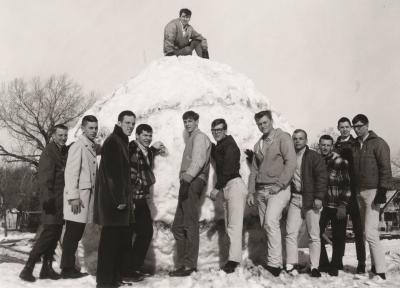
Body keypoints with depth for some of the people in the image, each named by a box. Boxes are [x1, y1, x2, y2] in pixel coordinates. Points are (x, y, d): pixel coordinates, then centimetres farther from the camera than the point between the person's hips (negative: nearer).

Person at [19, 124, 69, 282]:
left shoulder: (65, 151, 12)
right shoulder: (48, 152, -9)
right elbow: (44, 178, -17)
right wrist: (47, 198, -25)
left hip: (62, 201, 7)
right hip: (53, 200, -7)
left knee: (55, 234, 10)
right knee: (49, 232, -10)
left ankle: (46, 268, 19)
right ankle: (28, 268, 0)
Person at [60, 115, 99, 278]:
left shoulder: (92, 148, 15)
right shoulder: (78, 146, -10)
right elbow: (71, 172, -16)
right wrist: (74, 197, -20)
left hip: (87, 194, 8)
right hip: (78, 196, -8)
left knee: (77, 234, 12)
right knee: (72, 233, -2)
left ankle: (70, 267, 21)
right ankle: (67, 269, 8)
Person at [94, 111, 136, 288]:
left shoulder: (122, 142, 18)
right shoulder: (112, 142, -12)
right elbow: (111, 174, -19)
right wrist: (119, 199, -20)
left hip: (121, 200, 10)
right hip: (112, 200, -10)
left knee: (121, 239, 13)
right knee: (110, 240, -4)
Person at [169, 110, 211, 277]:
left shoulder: (199, 137, -1)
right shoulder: (191, 139, 28)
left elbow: (198, 162, -16)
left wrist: (187, 179, -26)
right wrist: (184, 181, 12)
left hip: (193, 183, -10)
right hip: (188, 184, 10)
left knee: (190, 225, -9)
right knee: (178, 227, 10)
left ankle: (189, 265, -5)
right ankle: (183, 263, 16)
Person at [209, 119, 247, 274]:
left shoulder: (229, 145, -10)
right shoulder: (219, 146, 19)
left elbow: (228, 169, -18)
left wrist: (217, 188, -17)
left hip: (234, 185, -10)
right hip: (226, 188, 10)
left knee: (234, 226, -13)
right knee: (229, 227, 9)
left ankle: (234, 259, -13)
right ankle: (233, 258, 13)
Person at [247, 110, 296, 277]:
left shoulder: (283, 137, -1)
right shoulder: (258, 144, 19)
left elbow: (291, 162, -11)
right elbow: (254, 170, 19)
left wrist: (279, 184, -16)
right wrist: (251, 192, 10)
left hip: (277, 189, -6)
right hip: (261, 191, 7)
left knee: (271, 222, -19)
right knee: (265, 226, 5)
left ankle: (274, 264, -14)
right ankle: (272, 259, 15)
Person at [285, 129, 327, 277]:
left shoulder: (314, 156, -1)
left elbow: (322, 177, -7)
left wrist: (319, 197, -15)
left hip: (311, 200, -4)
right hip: (295, 199, 4)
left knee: (313, 235, 1)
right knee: (290, 233, 0)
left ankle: (314, 266, 10)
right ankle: (291, 265, 9)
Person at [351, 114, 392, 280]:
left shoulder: (378, 143, -3)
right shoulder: (355, 146, 15)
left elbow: (385, 169, -9)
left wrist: (382, 191, -15)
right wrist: (352, 191, 12)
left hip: (372, 191, -6)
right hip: (358, 192, 6)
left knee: (370, 233, -12)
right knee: (367, 232, 9)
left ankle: (380, 271, -5)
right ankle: (375, 265, 18)